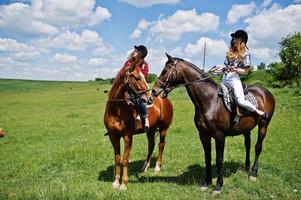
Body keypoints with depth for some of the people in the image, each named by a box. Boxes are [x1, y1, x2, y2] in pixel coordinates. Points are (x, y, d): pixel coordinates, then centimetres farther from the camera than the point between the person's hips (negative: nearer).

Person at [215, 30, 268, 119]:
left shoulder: (245, 54, 0)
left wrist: (235, 69, -19)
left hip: (234, 79, -7)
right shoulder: (230, 52, 17)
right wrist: (221, 68, 0)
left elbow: (245, 71, -3)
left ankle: (260, 112, 1)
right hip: (225, 78, 7)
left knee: (241, 101, -21)